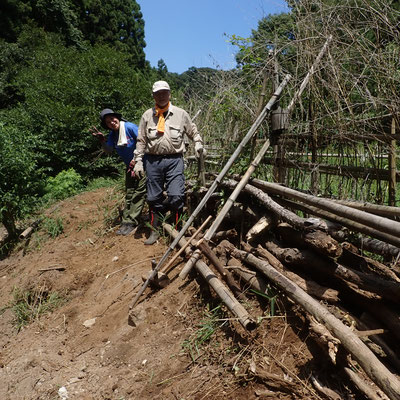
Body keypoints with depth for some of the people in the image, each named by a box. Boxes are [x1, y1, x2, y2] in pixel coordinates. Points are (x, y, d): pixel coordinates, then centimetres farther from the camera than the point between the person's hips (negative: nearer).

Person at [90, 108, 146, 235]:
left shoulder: (130, 127, -17)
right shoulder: (112, 134, 4)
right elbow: (108, 150, 2)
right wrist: (102, 140, -16)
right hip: (130, 167, 8)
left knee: (138, 193, -9)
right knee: (128, 194, 9)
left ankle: (130, 222, -6)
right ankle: (125, 221, 14)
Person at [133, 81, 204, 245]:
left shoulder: (180, 114, 6)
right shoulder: (147, 115, 9)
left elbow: (193, 131, 19)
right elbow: (141, 141, 10)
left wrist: (198, 143, 1)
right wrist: (138, 161, 5)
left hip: (174, 159, -2)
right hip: (153, 160, 2)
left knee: (176, 196, -10)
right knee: (154, 198, 8)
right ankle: (155, 231, 24)